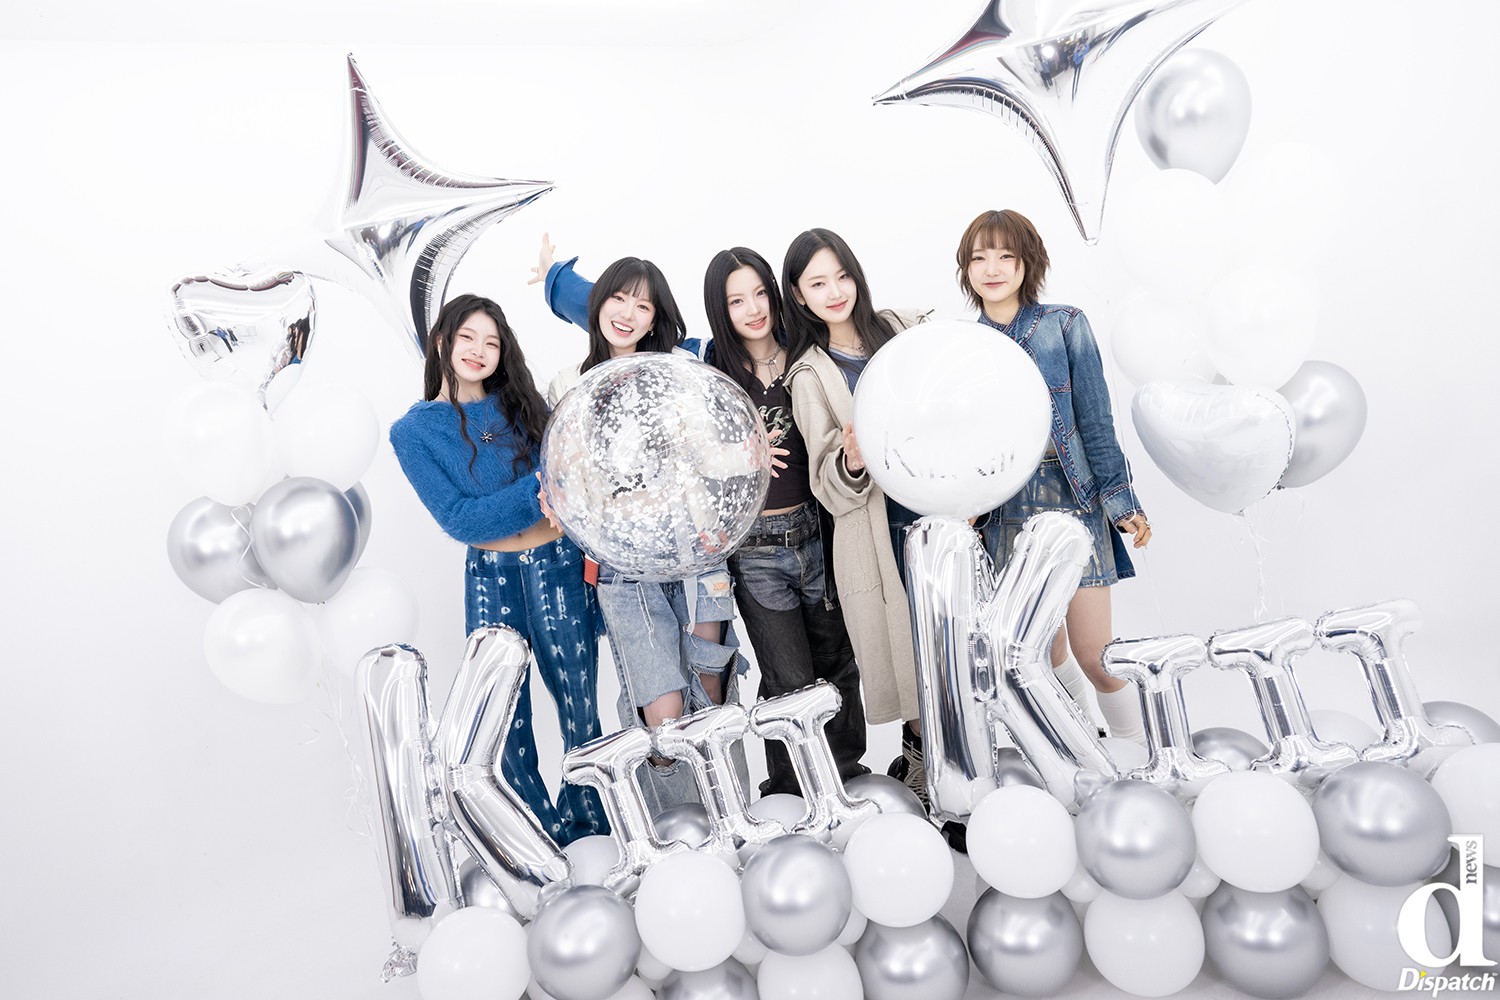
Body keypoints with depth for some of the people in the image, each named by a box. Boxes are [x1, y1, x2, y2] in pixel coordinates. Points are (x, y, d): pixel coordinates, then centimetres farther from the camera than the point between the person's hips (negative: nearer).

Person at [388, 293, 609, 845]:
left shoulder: (521, 405, 8)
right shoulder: (413, 431, 1)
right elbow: (459, 519, -8)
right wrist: (538, 488, -18)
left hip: (562, 568, 2)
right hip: (492, 580, -1)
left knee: (582, 712, 8)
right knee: (509, 725, 6)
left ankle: (586, 827, 32)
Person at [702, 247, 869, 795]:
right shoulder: (713, 374, -1)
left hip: (818, 533, 2)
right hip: (755, 547, -2)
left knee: (838, 665, 13)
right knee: (789, 683, 2)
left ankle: (847, 775, 35)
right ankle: (786, 794, 24)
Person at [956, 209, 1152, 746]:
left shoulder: (1064, 325, 1)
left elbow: (1096, 420, -1)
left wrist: (1122, 502, -4)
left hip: (1072, 500, -2)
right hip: (1005, 511, 3)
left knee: (1093, 650, -4)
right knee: (1046, 649, 12)